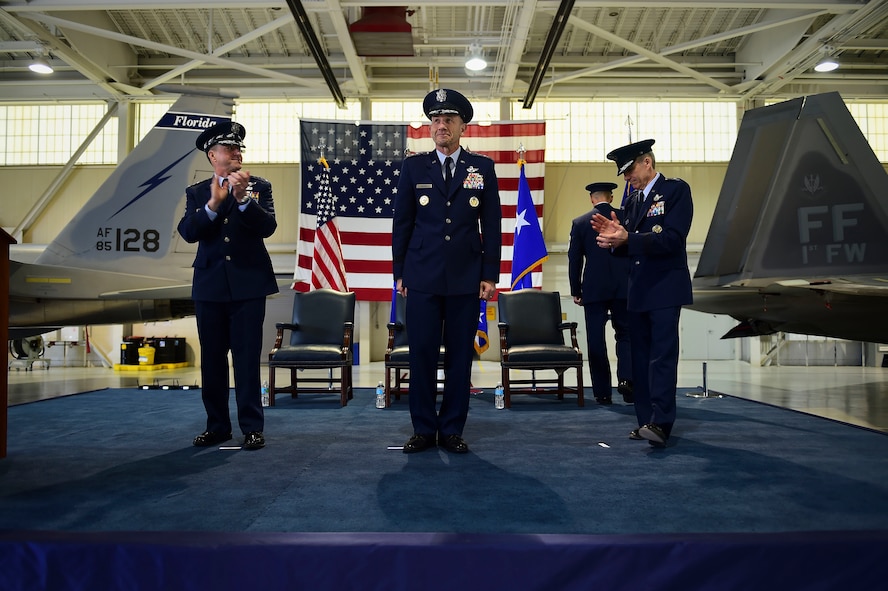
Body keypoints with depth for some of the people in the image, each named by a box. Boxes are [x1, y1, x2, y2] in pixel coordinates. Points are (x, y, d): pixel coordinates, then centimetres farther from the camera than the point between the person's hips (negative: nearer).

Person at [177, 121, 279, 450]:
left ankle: (252, 427, 7)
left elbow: (267, 227, -9)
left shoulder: (259, 187, 5)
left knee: (247, 359, -2)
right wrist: (213, 203, -18)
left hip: (248, 285, -2)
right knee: (212, 360, 9)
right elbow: (187, 232, -6)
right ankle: (217, 425, 21)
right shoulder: (196, 193, 9)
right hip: (210, 286, 3)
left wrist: (243, 198, -21)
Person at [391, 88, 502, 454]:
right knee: (421, 354, 2)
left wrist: (490, 274, -1)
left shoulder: (483, 168, 7)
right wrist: (399, 273, 3)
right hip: (422, 278, 0)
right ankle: (423, 430, 16)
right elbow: (401, 224, 7)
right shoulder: (413, 167, 7)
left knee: (460, 355, 5)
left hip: (466, 280, 0)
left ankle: (451, 430, 17)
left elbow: (492, 225, 5)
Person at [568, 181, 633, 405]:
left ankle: (602, 392, 7)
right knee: (625, 335, 13)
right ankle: (626, 377, -8)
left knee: (596, 340, 4)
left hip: (594, 290, -1)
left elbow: (574, 259, 1)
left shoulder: (580, 223, 1)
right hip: (623, 288, 1)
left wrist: (575, 291, 8)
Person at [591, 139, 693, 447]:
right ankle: (646, 420, 13)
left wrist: (626, 239, -26)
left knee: (662, 355, -12)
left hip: (665, 288, -7)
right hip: (638, 291, 8)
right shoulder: (633, 200, 17)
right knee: (641, 357, 7)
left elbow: (672, 238, -17)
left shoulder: (676, 190, -4)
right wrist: (614, 235, -5)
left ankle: (661, 423, -13)